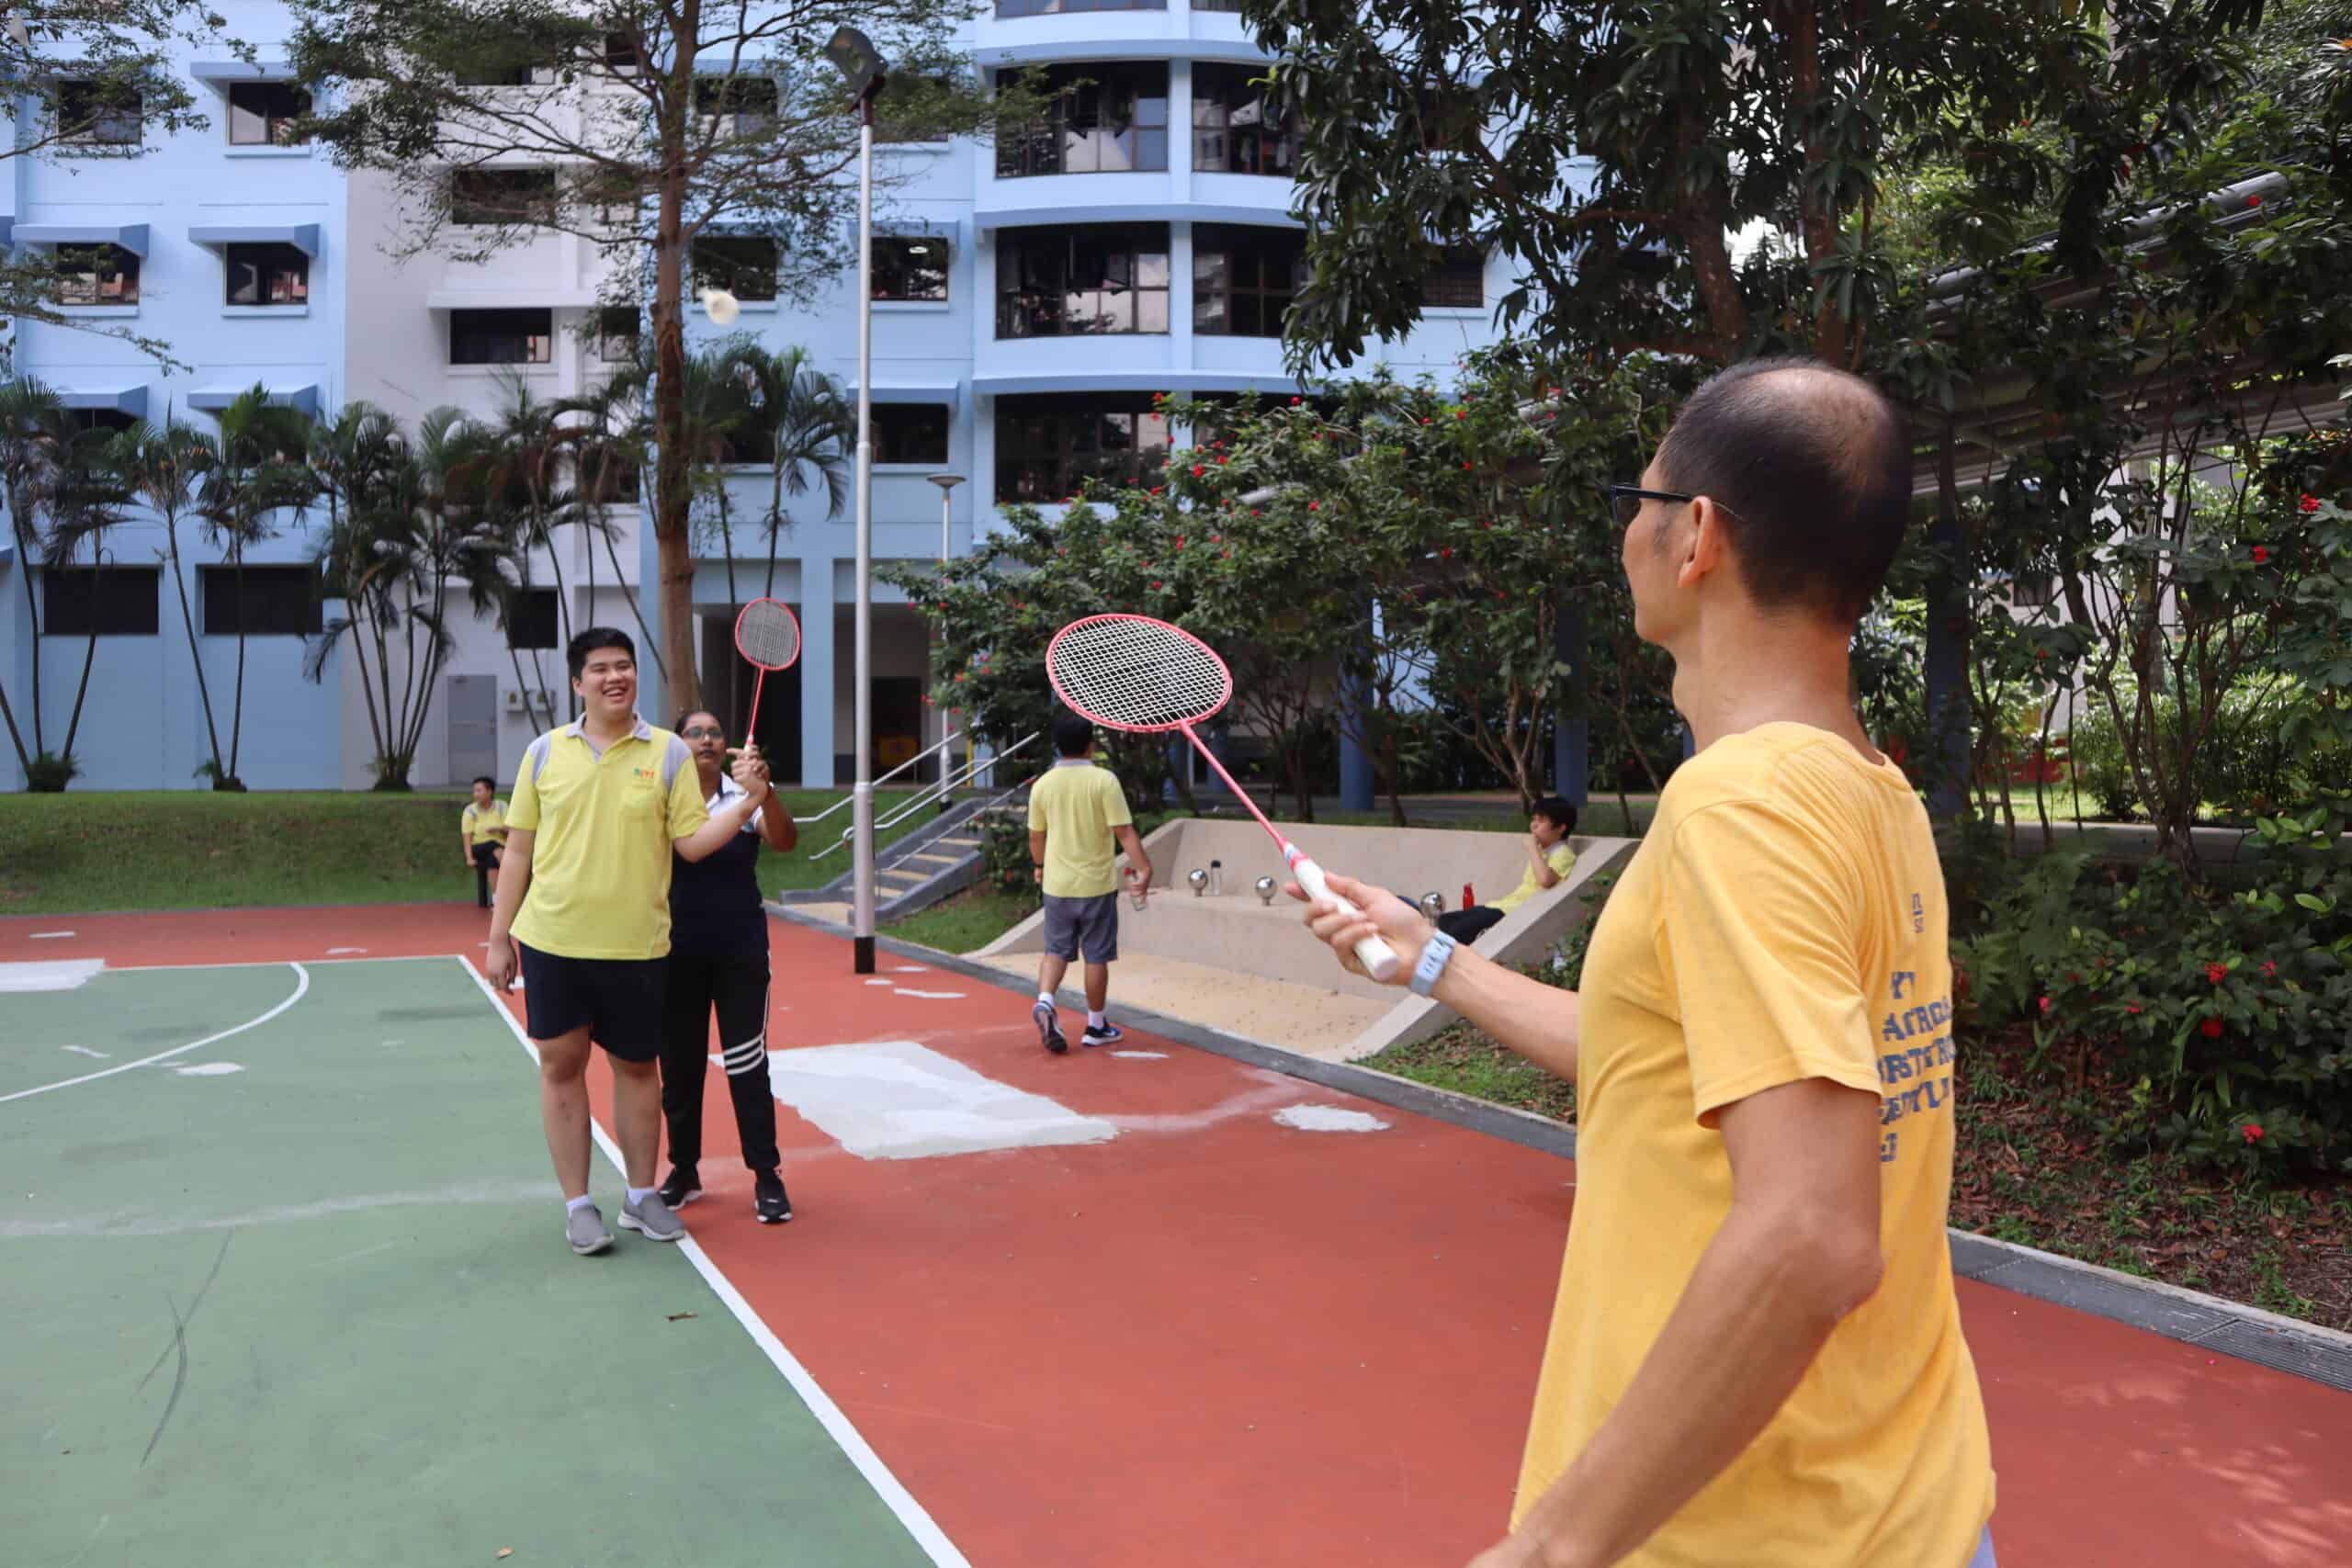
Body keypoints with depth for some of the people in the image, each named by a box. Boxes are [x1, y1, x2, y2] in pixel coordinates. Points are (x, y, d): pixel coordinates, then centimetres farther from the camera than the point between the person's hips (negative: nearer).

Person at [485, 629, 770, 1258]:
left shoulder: (668, 752, 1)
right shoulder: (545, 752, 4)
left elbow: (692, 843, -1)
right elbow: (518, 850, 8)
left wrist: (746, 804, -17)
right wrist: (498, 938, 7)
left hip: (636, 946, 0)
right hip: (552, 943, 1)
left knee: (637, 1067, 9)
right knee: (560, 1065, 5)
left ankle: (641, 1196, 24)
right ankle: (578, 1204, 18)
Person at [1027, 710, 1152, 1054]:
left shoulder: (1043, 784, -1)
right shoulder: (1104, 780, -12)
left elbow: (1036, 835, 11)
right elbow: (1124, 832, -17)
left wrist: (1039, 865, 28)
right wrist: (1143, 869, -13)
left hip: (1057, 883, 3)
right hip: (1096, 884, -3)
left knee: (1056, 951, 13)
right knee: (1096, 956, 8)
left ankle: (1045, 1000, -12)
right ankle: (1096, 1026, 18)